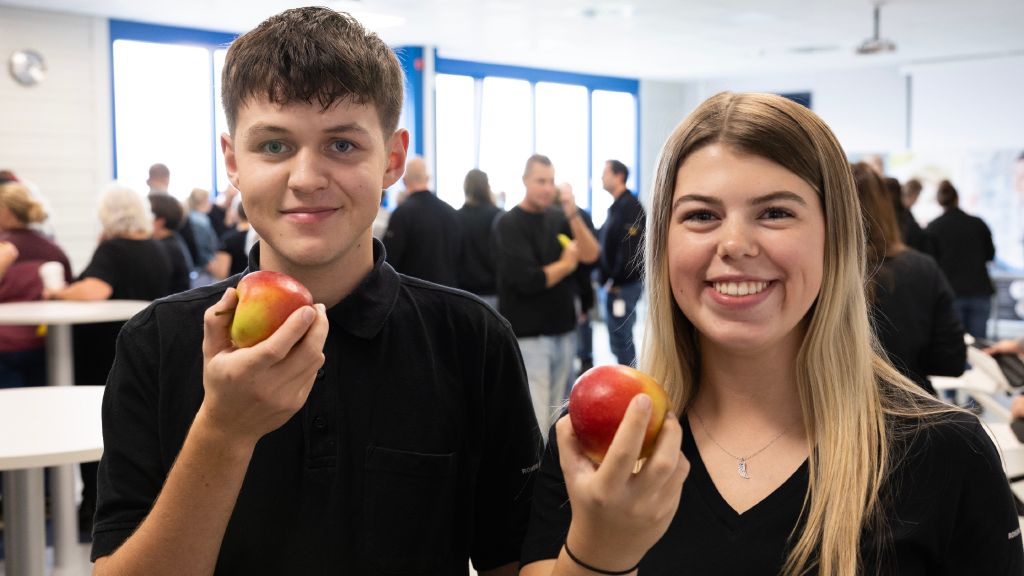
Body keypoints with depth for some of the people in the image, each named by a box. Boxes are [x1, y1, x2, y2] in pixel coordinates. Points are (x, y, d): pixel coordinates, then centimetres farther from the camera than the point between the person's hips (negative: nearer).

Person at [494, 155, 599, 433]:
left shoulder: (559, 218, 8)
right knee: (534, 423, -8)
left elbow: (591, 255, -5)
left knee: (554, 419, 14)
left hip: (564, 332, 6)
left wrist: (573, 215, -17)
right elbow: (528, 281, -19)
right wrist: (567, 264, -4)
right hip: (528, 336, -6)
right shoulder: (509, 225, -9)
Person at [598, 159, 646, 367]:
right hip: (616, 284, 10)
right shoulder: (617, 206, 17)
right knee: (622, 339, 16)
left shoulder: (629, 207, -15)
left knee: (620, 340, -7)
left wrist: (616, 281, -17)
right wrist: (607, 278, 13)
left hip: (624, 285, -10)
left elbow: (630, 249, -21)